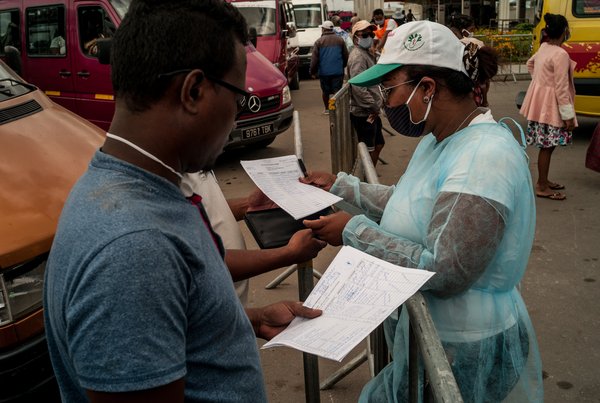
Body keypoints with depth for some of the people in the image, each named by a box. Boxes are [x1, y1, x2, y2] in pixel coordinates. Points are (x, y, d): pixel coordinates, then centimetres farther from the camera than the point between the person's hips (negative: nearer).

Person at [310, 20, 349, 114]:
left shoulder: (319, 41, -5)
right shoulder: (340, 40, 3)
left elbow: (314, 59, -6)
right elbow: (346, 56, 8)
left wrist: (313, 71, 2)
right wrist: (343, 66, 24)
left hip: (324, 72, -1)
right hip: (338, 71, 1)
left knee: (325, 91, 13)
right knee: (337, 91, 0)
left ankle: (327, 109, 24)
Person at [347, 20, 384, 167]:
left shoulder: (367, 54, 16)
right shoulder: (358, 57, -18)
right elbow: (358, 88, -28)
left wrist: (377, 104, 14)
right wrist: (374, 106, -19)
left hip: (371, 112, 10)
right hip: (364, 114, -10)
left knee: (379, 144, 20)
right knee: (369, 150, -1)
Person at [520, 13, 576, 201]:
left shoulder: (543, 47, 7)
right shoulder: (561, 54, -20)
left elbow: (530, 63, 28)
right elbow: (561, 88, -21)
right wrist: (568, 115, -18)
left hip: (540, 101, 9)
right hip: (550, 104, -9)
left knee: (546, 145, 17)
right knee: (547, 146, -3)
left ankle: (543, 180, 27)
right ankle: (542, 187, 4)